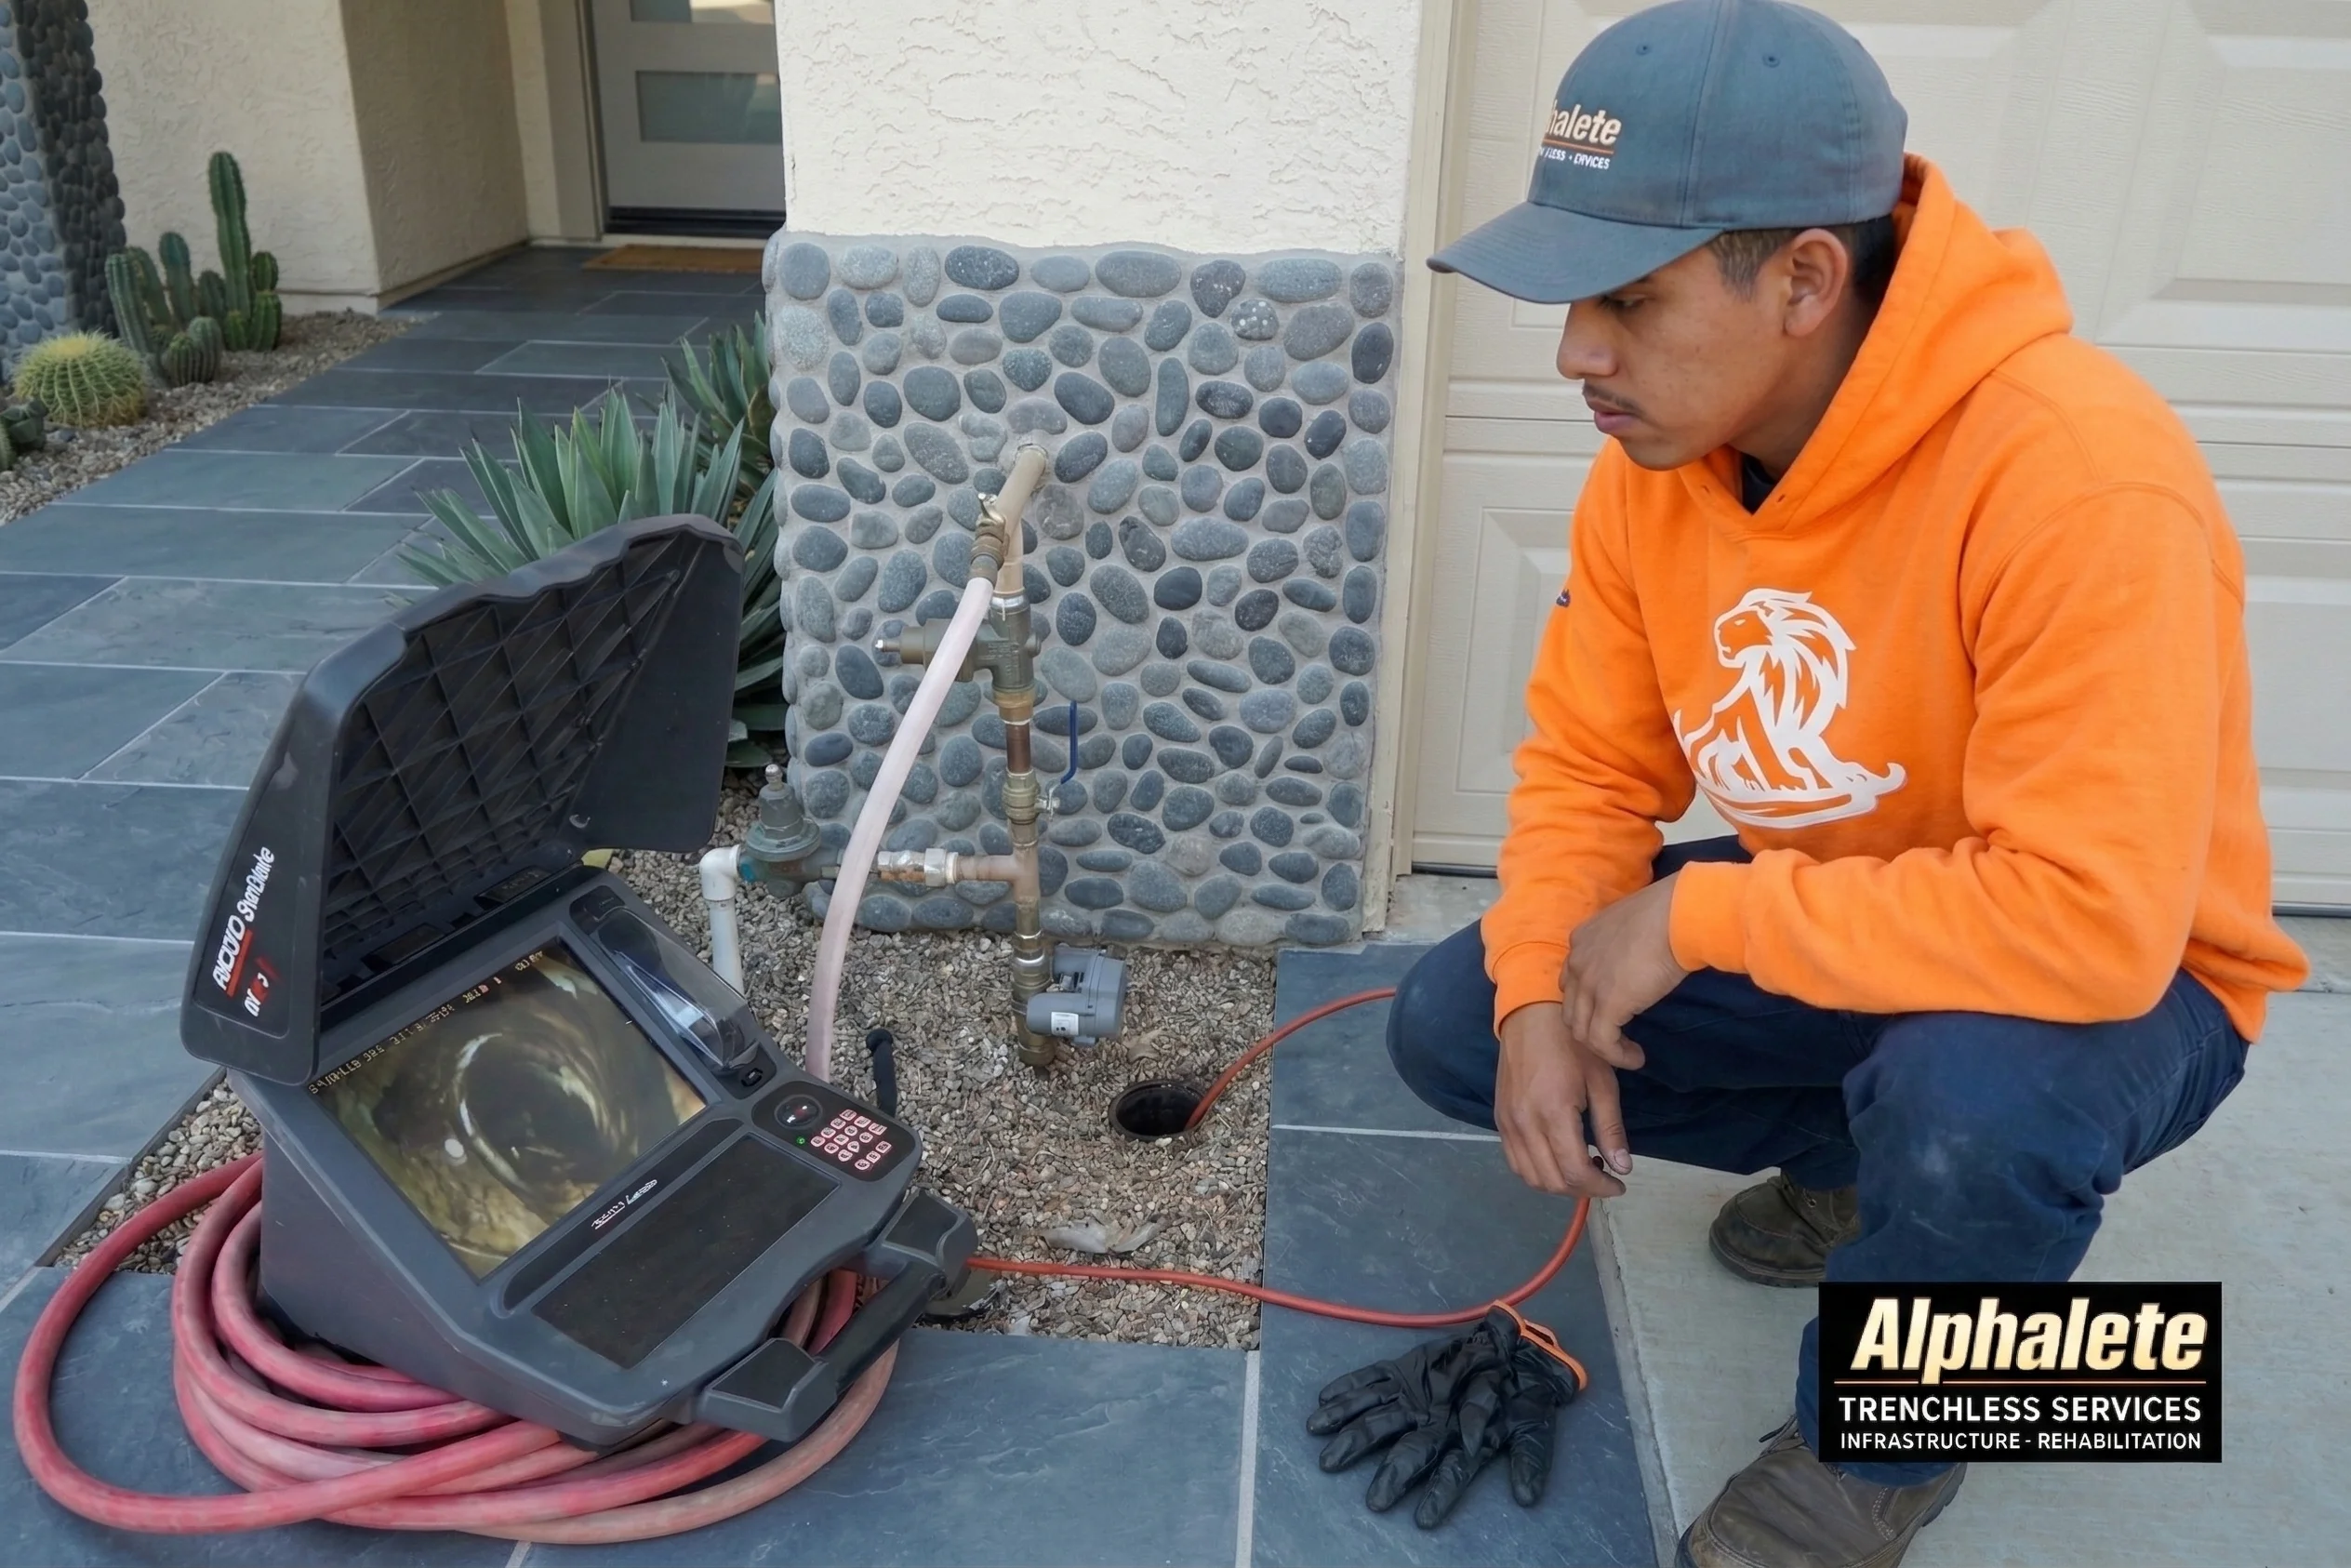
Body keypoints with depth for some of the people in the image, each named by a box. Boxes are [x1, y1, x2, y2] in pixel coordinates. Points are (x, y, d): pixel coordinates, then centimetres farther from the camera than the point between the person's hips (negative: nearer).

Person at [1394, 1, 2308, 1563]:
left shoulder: (2078, 478, -34)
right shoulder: (1658, 458, -12)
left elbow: (2089, 921, -38)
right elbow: (1585, 763, -1)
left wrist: (1696, 917, -30)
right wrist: (1543, 997, -17)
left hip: (2123, 970, -6)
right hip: (1811, 926, 6)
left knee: (1970, 1109, -39)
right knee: (1451, 1026, -3)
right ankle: (1865, 1155, 17)